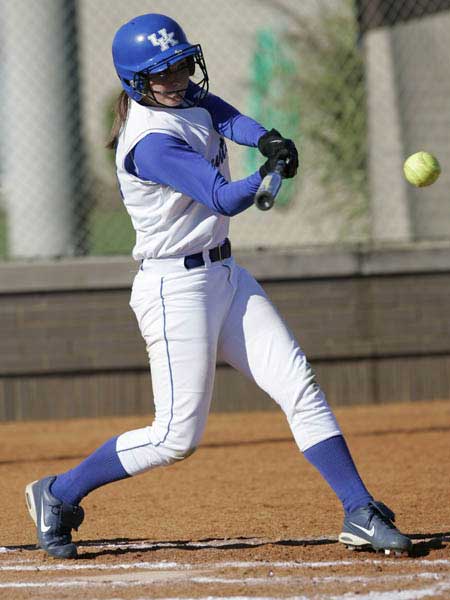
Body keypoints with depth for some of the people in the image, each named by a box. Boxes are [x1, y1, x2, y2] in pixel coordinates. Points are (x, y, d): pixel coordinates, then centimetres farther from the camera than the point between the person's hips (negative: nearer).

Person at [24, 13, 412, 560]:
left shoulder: (190, 100, 6)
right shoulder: (152, 141, -22)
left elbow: (229, 120, -12)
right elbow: (224, 199, -30)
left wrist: (267, 140, -34)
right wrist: (269, 173, -49)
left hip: (226, 277, 9)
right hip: (175, 288, -9)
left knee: (299, 386, 0)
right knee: (177, 436, -5)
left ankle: (360, 514, 0)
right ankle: (58, 494, 11)